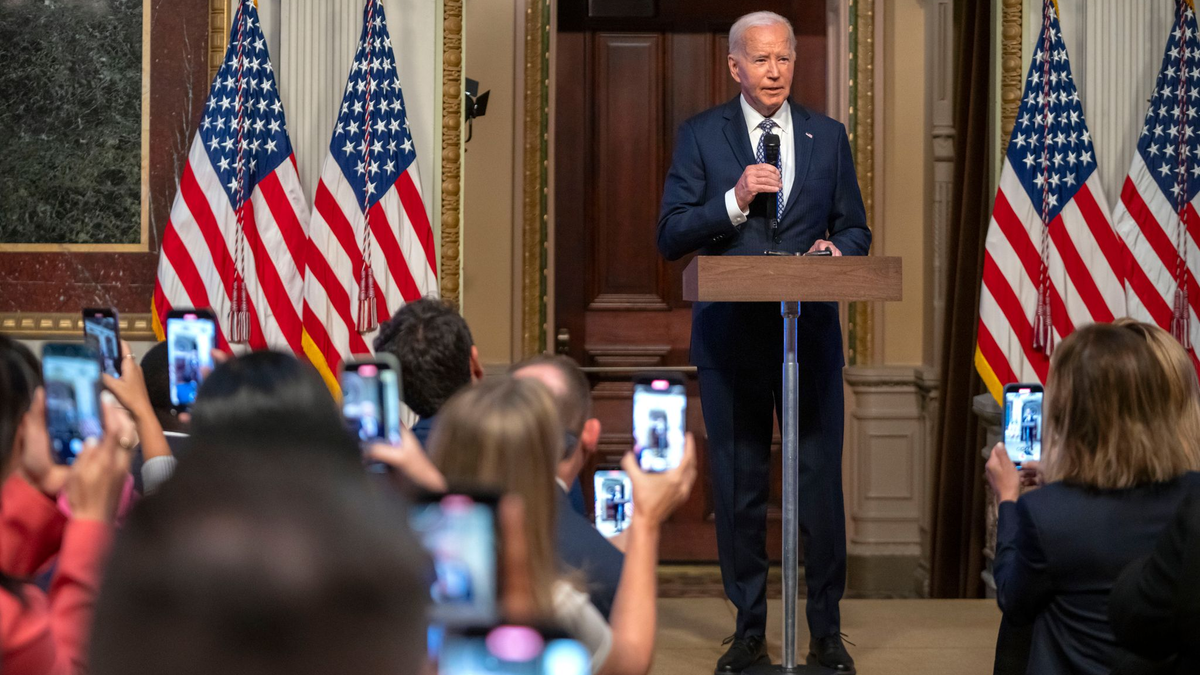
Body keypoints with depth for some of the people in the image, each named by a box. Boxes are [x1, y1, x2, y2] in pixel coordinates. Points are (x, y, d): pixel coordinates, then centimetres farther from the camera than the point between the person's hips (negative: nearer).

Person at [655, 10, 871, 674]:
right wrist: (735, 200, -17)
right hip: (731, 336, -1)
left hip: (811, 334, 1)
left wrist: (838, 248, -11)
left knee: (821, 481, 2)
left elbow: (856, 229, 12)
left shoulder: (827, 136, 8)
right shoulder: (700, 135, 2)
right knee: (737, 487, 7)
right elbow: (670, 236, -4)